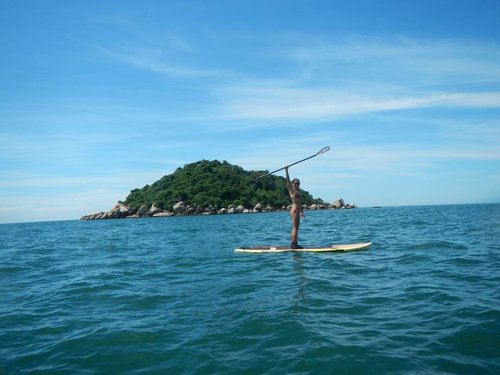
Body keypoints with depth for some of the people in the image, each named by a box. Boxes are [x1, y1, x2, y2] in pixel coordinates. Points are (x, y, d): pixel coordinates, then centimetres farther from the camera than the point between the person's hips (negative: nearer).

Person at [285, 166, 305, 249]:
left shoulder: (298, 191, 20)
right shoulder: (291, 190, -2)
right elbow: (288, 181, -14)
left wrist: (302, 212, 28)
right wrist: (286, 170, -23)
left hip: (297, 211, 9)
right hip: (294, 210, -9)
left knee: (296, 228, 9)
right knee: (295, 228, -10)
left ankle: (294, 244, 12)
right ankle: (293, 244, -10)